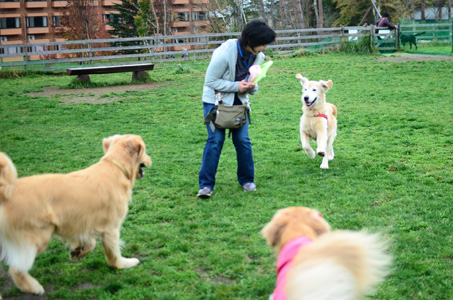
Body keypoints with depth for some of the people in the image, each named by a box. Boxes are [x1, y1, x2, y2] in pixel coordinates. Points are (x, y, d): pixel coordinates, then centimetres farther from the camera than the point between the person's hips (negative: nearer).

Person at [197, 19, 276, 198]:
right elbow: (210, 81, -19)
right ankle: (206, 185, -1)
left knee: (243, 140, -1)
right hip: (215, 100, -5)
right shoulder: (225, 52, -25)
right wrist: (236, 86, -27)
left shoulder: (258, 56, -5)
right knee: (215, 140, -10)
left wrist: (251, 87, -17)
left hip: (239, 101, 5)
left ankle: (247, 180, 16)